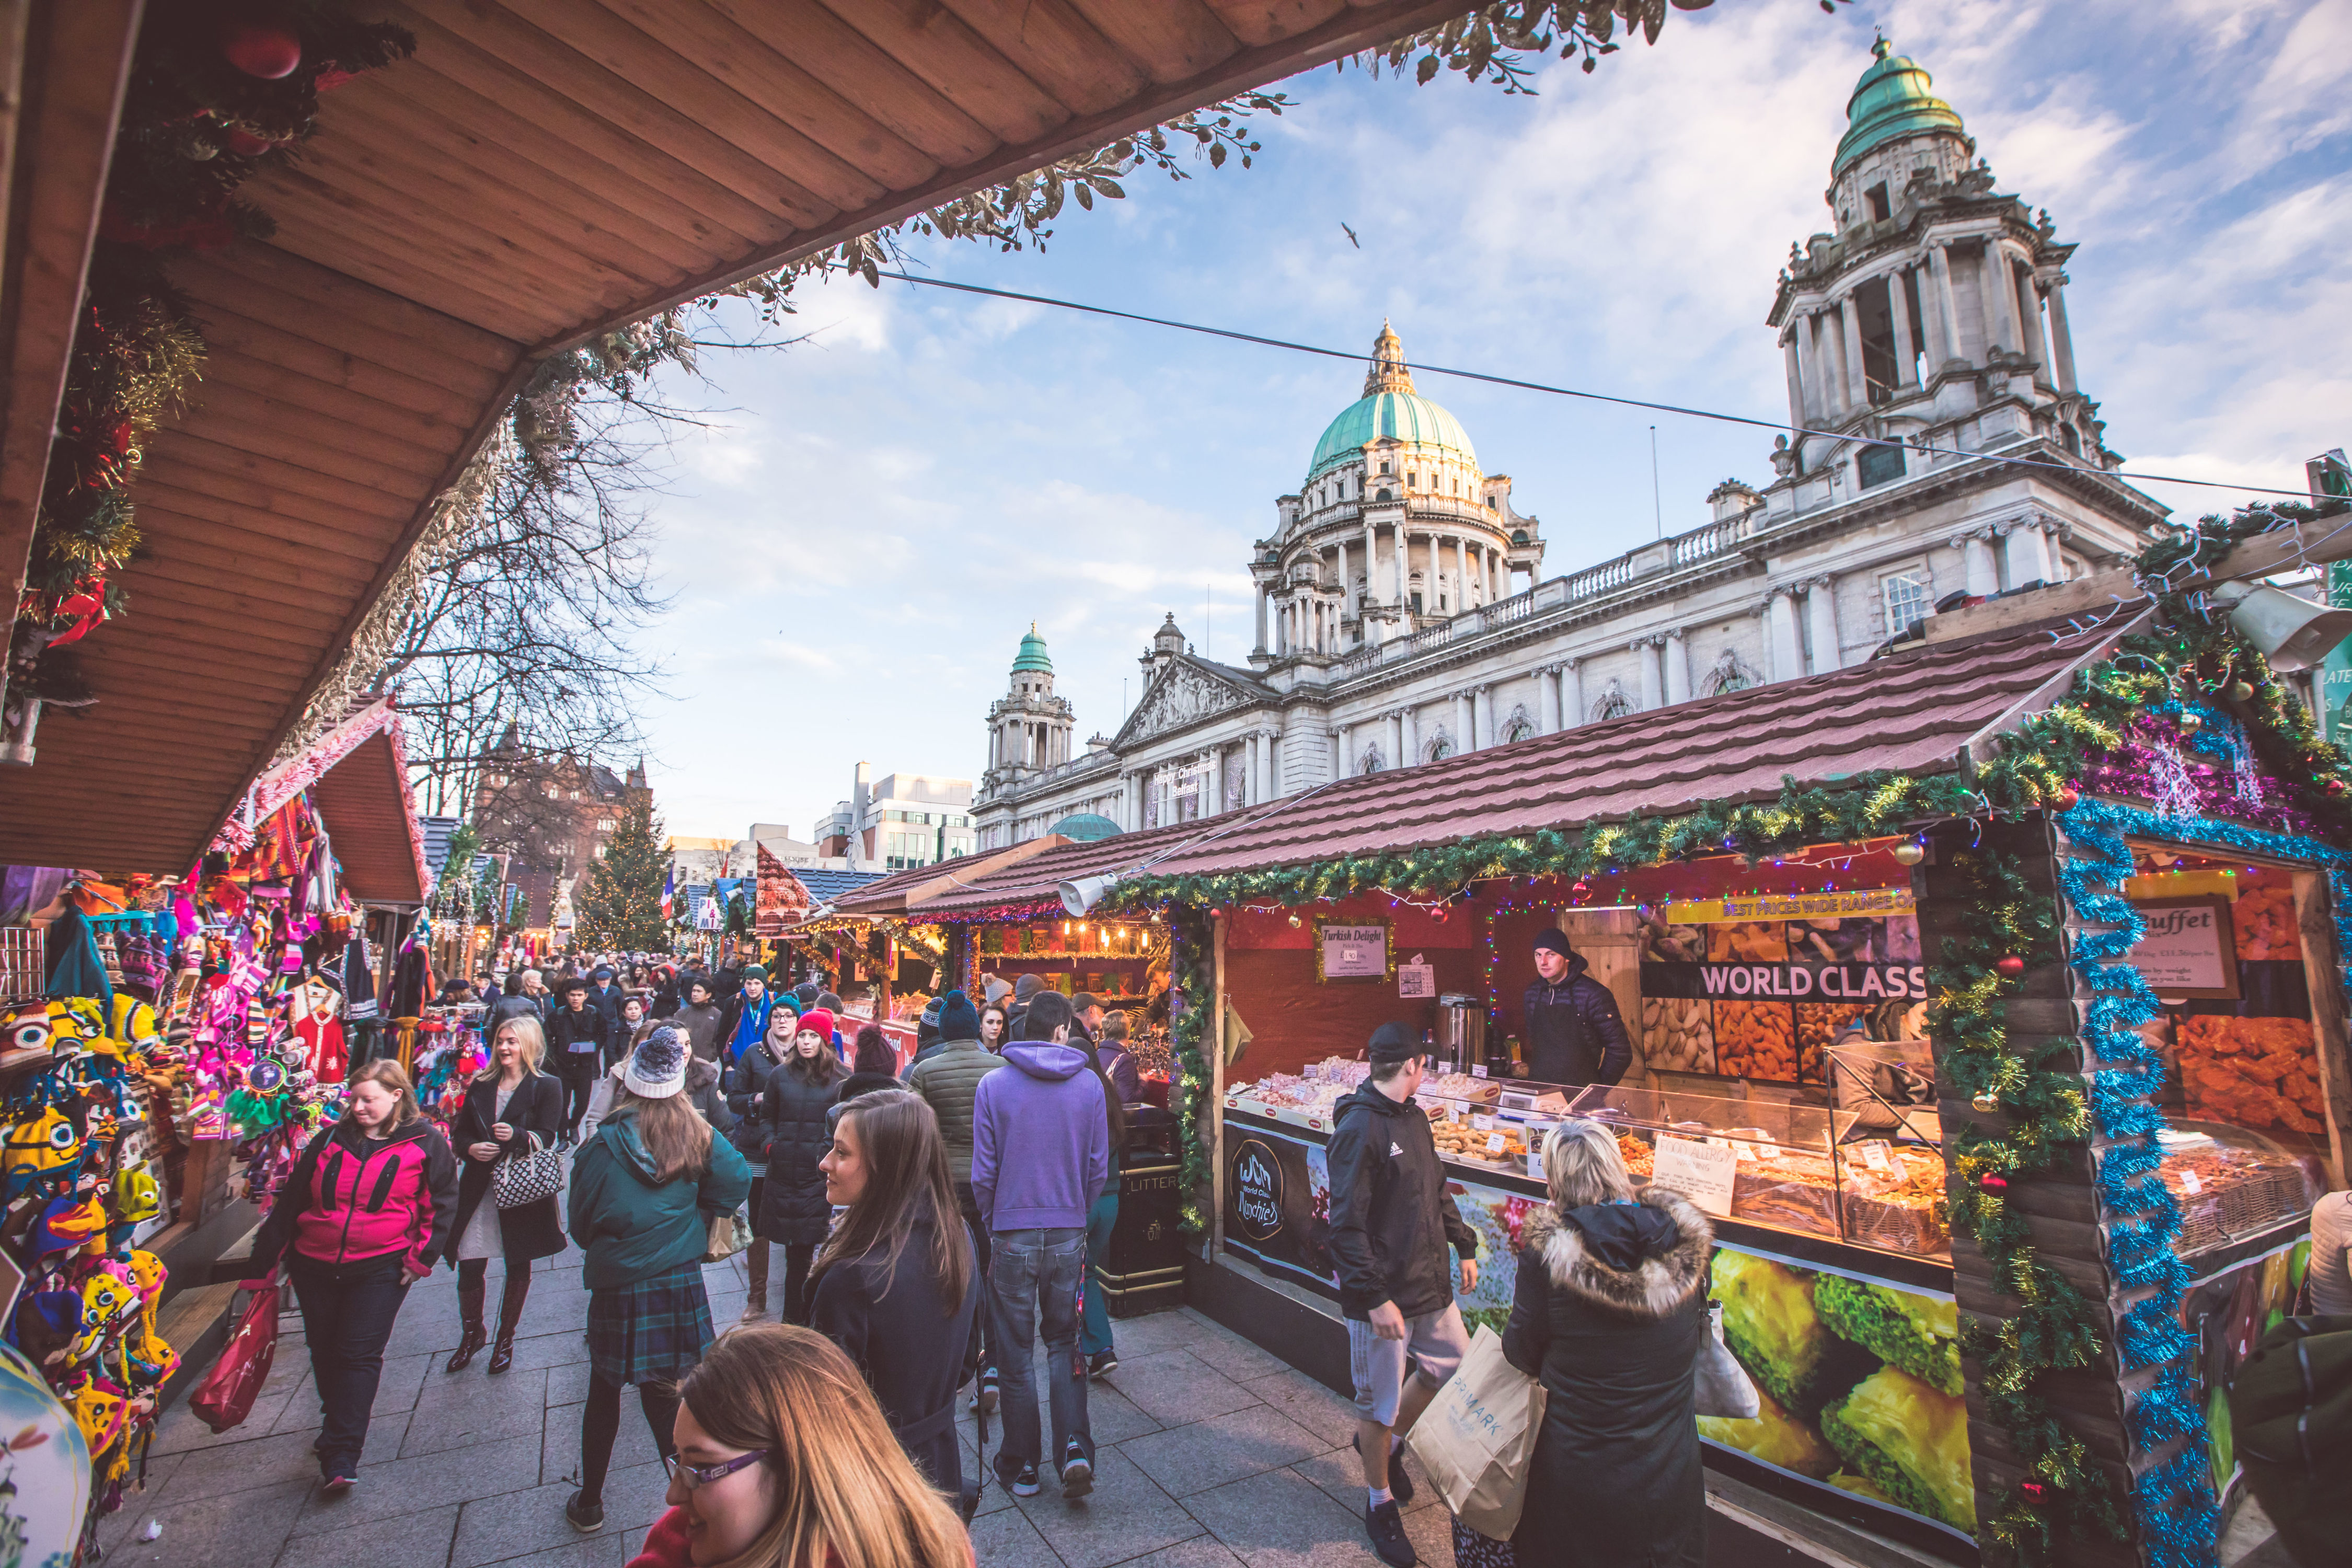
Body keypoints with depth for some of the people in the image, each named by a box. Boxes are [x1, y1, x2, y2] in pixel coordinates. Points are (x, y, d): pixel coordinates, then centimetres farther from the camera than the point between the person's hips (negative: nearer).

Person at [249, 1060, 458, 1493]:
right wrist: (264, 1263, 10)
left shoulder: (425, 1144, -7)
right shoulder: (330, 1140, 3)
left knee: (360, 1356, -5)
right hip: (315, 1266, 4)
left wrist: (421, 1258, -8)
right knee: (324, 1352, 16)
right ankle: (338, 1424, 39)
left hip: (380, 1268, -4)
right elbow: (290, 1202, 10)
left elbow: (443, 1204, -2)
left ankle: (341, 1458, 1)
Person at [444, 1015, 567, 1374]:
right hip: (479, 1187, 3)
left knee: (518, 1267, 10)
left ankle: (506, 1338, 29)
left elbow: (548, 1138, -12)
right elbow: (459, 1131, 12)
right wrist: (471, 1148, -9)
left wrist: (517, 1136, -31)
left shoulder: (547, 1087, -5)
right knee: (469, 1266, 2)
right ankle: (471, 1335, 28)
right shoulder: (481, 1085, 9)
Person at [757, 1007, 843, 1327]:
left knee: (816, 1241, -3)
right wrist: (771, 1144, 4)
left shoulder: (840, 1077, 1)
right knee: (795, 1245, 7)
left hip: (823, 1171, -2)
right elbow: (767, 1117, 19)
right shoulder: (780, 1075, 9)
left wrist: (834, 1150, -6)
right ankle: (796, 1314, 21)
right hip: (786, 1168, 2)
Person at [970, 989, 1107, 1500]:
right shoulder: (1089, 1084, -6)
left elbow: (983, 1173, -5)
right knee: (1065, 1343, 18)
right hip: (1070, 1234, 1)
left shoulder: (993, 1086, -9)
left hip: (1012, 1234, -1)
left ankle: (1021, 1466, 24)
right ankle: (1075, 1448, 6)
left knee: (1016, 1354, 13)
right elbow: (1099, 1168, 1)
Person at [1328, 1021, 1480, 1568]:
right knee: (1379, 1405, 8)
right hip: (1382, 1296, -8)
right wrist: (1375, 1297, -23)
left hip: (1430, 1282, 8)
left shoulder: (1413, 1117, 7)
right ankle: (1380, 1503, 32)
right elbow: (1347, 1225, -23)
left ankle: (1390, 1440, 41)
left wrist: (1464, 1246, 20)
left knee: (1455, 1367, 19)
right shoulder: (1359, 1128, -22)